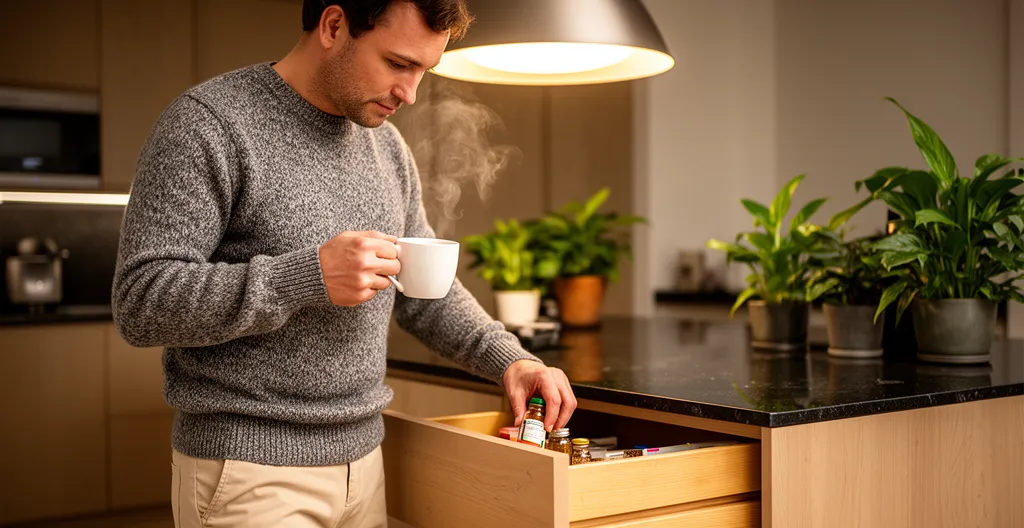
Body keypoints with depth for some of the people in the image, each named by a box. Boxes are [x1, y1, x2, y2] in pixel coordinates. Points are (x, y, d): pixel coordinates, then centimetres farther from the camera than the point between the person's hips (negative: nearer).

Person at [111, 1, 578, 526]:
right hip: (248, 467, -6)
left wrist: (509, 359, 1)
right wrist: (307, 276, -26)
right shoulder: (207, 124, -12)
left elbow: (423, 291, 16)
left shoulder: (387, 145, 8)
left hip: (362, 459, 6)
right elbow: (141, 302, -17)